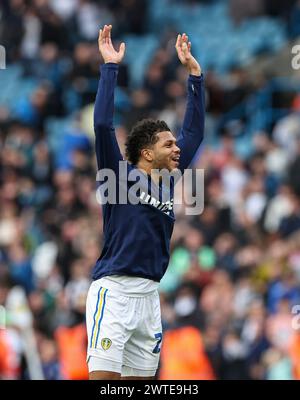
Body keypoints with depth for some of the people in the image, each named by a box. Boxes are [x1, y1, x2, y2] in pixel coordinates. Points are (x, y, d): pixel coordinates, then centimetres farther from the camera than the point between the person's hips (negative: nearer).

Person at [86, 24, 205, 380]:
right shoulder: (120, 176, -2)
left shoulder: (170, 182, 13)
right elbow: (103, 124, -13)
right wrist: (110, 66, -11)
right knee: (104, 376, -14)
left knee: (141, 377, 5)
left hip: (149, 296, 7)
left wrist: (194, 73, 20)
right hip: (113, 291, -7)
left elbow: (194, 131, 21)